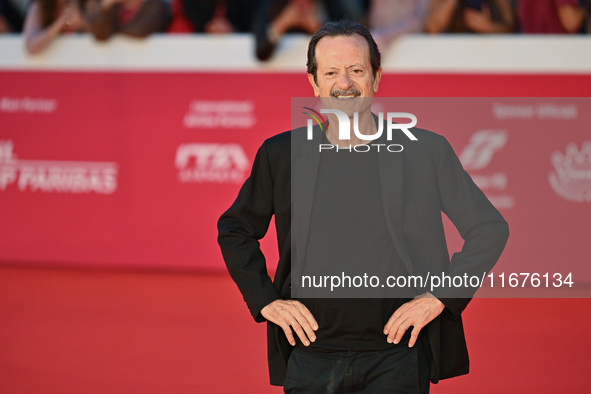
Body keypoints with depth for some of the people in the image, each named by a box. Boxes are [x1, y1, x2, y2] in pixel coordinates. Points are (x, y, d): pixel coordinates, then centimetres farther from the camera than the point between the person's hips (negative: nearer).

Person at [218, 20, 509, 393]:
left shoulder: (427, 151, 0)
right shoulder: (281, 155, 6)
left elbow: (490, 230, 6)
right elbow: (234, 230, 20)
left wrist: (439, 297, -2)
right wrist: (266, 300, 8)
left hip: (396, 361, -2)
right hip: (310, 358, 2)